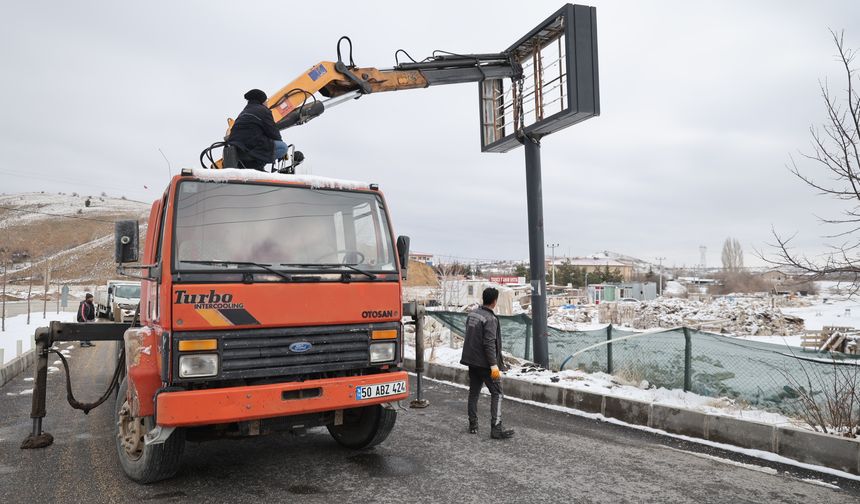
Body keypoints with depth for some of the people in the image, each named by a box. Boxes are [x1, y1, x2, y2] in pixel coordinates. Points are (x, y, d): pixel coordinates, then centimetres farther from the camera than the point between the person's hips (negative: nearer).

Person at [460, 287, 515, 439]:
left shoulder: (472, 314, 7)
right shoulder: (490, 319, -18)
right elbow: (489, 344, -23)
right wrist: (494, 365, -22)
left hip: (471, 360, 8)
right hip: (484, 362, -8)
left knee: (474, 392, 15)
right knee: (497, 393, -2)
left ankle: (473, 425, 20)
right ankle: (496, 428, -6)